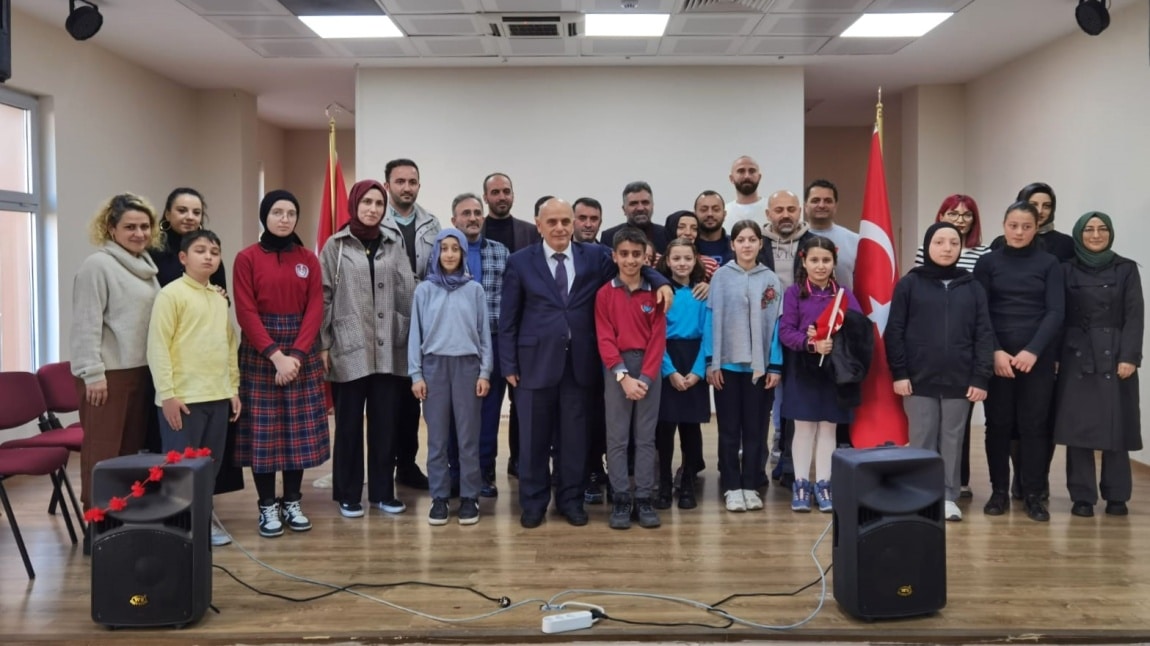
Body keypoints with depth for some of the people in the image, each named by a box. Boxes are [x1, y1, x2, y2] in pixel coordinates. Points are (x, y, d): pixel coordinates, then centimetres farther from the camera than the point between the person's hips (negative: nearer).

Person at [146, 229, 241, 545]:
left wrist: (234, 388, 14)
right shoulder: (171, 294, -7)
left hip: (218, 396, 7)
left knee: (210, 464, 13)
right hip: (183, 397, -7)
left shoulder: (220, 298, 15)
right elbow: (157, 347, -11)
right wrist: (167, 394, -16)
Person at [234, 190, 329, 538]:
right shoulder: (247, 258, -2)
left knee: (299, 430, 5)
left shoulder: (309, 259, 6)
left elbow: (315, 310, -1)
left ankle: (293, 502, 17)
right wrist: (275, 355, -17)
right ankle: (267, 506, 12)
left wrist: (296, 355, -13)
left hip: (302, 354, 3)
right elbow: (246, 313, -8)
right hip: (260, 354, -2)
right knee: (263, 431, 1)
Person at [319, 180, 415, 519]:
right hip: (348, 350, -2)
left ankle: (382, 491, 20)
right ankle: (348, 494, 17)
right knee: (349, 424, 5)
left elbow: (407, 292, 5)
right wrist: (322, 344, -3)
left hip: (388, 350, 2)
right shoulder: (336, 246, 2)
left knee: (385, 424, 8)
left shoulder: (394, 244, 9)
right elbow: (323, 297, 0)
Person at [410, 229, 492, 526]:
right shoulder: (424, 290, 3)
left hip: (467, 365, 0)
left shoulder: (474, 290, 3)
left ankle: (469, 497, 11)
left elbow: (484, 334, 5)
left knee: (468, 436, 2)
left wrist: (485, 372, -1)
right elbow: (416, 334, 4)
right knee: (437, 437, 5)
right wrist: (416, 374, -1)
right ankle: (439, 497, 13)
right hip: (435, 366, 0)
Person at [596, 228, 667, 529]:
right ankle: (620, 499, 7)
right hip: (616, 370, -1)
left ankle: (645, 499, 10)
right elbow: (605, 339, -4)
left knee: (646, 437, 5)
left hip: (649, 369, 1)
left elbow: (658, 340, 0)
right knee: (616, 438, 0)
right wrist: (623, 376, -13)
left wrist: (645, 377, -10)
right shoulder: (605, 294, 1)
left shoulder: (655, 294, 4)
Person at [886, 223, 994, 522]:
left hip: (960, 381, 2)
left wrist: (981, 377, -3)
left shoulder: (973, 288, 6)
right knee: (922, 440, 5)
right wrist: (899, 373, -7)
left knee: (953, 441, 9)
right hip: (919, 379, -1)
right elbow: (894, 332, 0)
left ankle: (949, 497, 19)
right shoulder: (909, 284, 2)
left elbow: (984, 335, 4)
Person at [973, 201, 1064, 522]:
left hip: (1038, 357, 0)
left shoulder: (1049, 264, 4)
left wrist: (1033, 351, -14)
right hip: (997, 356, 0)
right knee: (998, 424, 5)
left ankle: (1034, 494, 12)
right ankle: (999, 491, 15)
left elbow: (1055, 312, -2)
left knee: (1034, 424, 3)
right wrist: (995, 352, -12)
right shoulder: (987, 263, 4)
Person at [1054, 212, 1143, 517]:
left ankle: (1116, 496, 12)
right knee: (1077, 426, -1)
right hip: (1076, 357, 0)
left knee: (1115, 425, 1)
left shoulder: (1126, 269, 6)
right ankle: (1082, 496, 6)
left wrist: (1130, 356, -10)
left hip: (1115, 356, 0)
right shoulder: (1067, 270, 7)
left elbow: (1135, 315, 0)